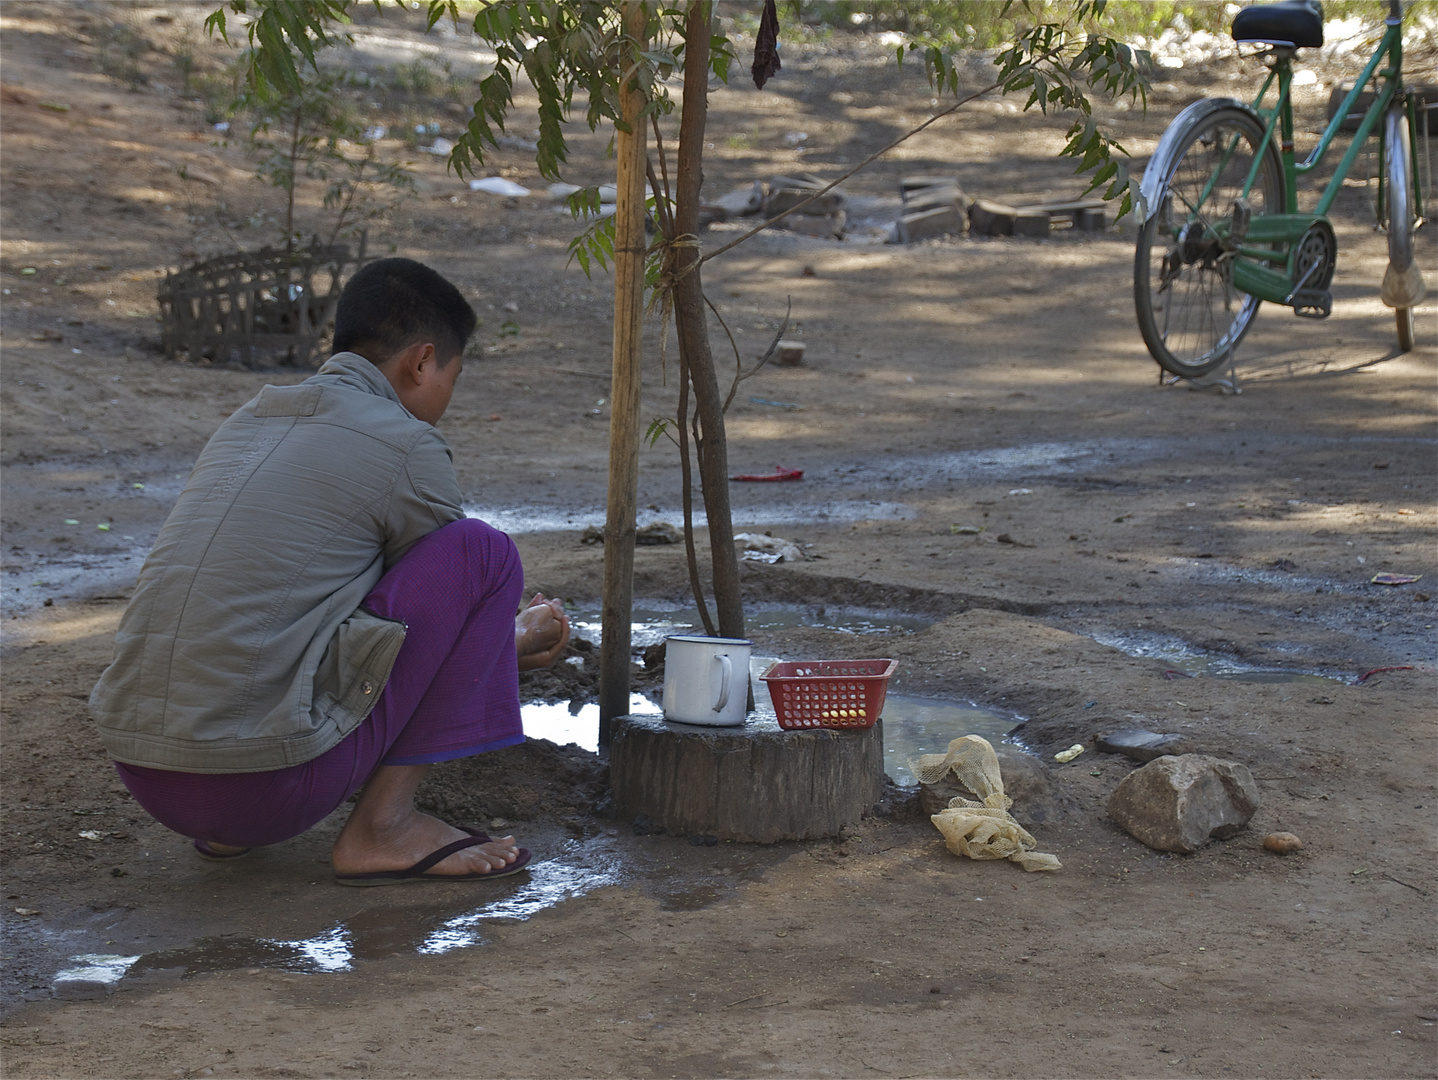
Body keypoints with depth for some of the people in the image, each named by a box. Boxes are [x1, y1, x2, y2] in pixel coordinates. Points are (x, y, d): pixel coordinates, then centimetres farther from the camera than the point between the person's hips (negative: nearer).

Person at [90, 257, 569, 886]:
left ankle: (227, 828, 18)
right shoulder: (405, 448, -4)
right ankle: (382, 824, 0)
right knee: (483, 550, 0)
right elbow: (447, 586, 12)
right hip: (267, 783, -8)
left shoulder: (250, 421, 20)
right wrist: (525, 638, 34)